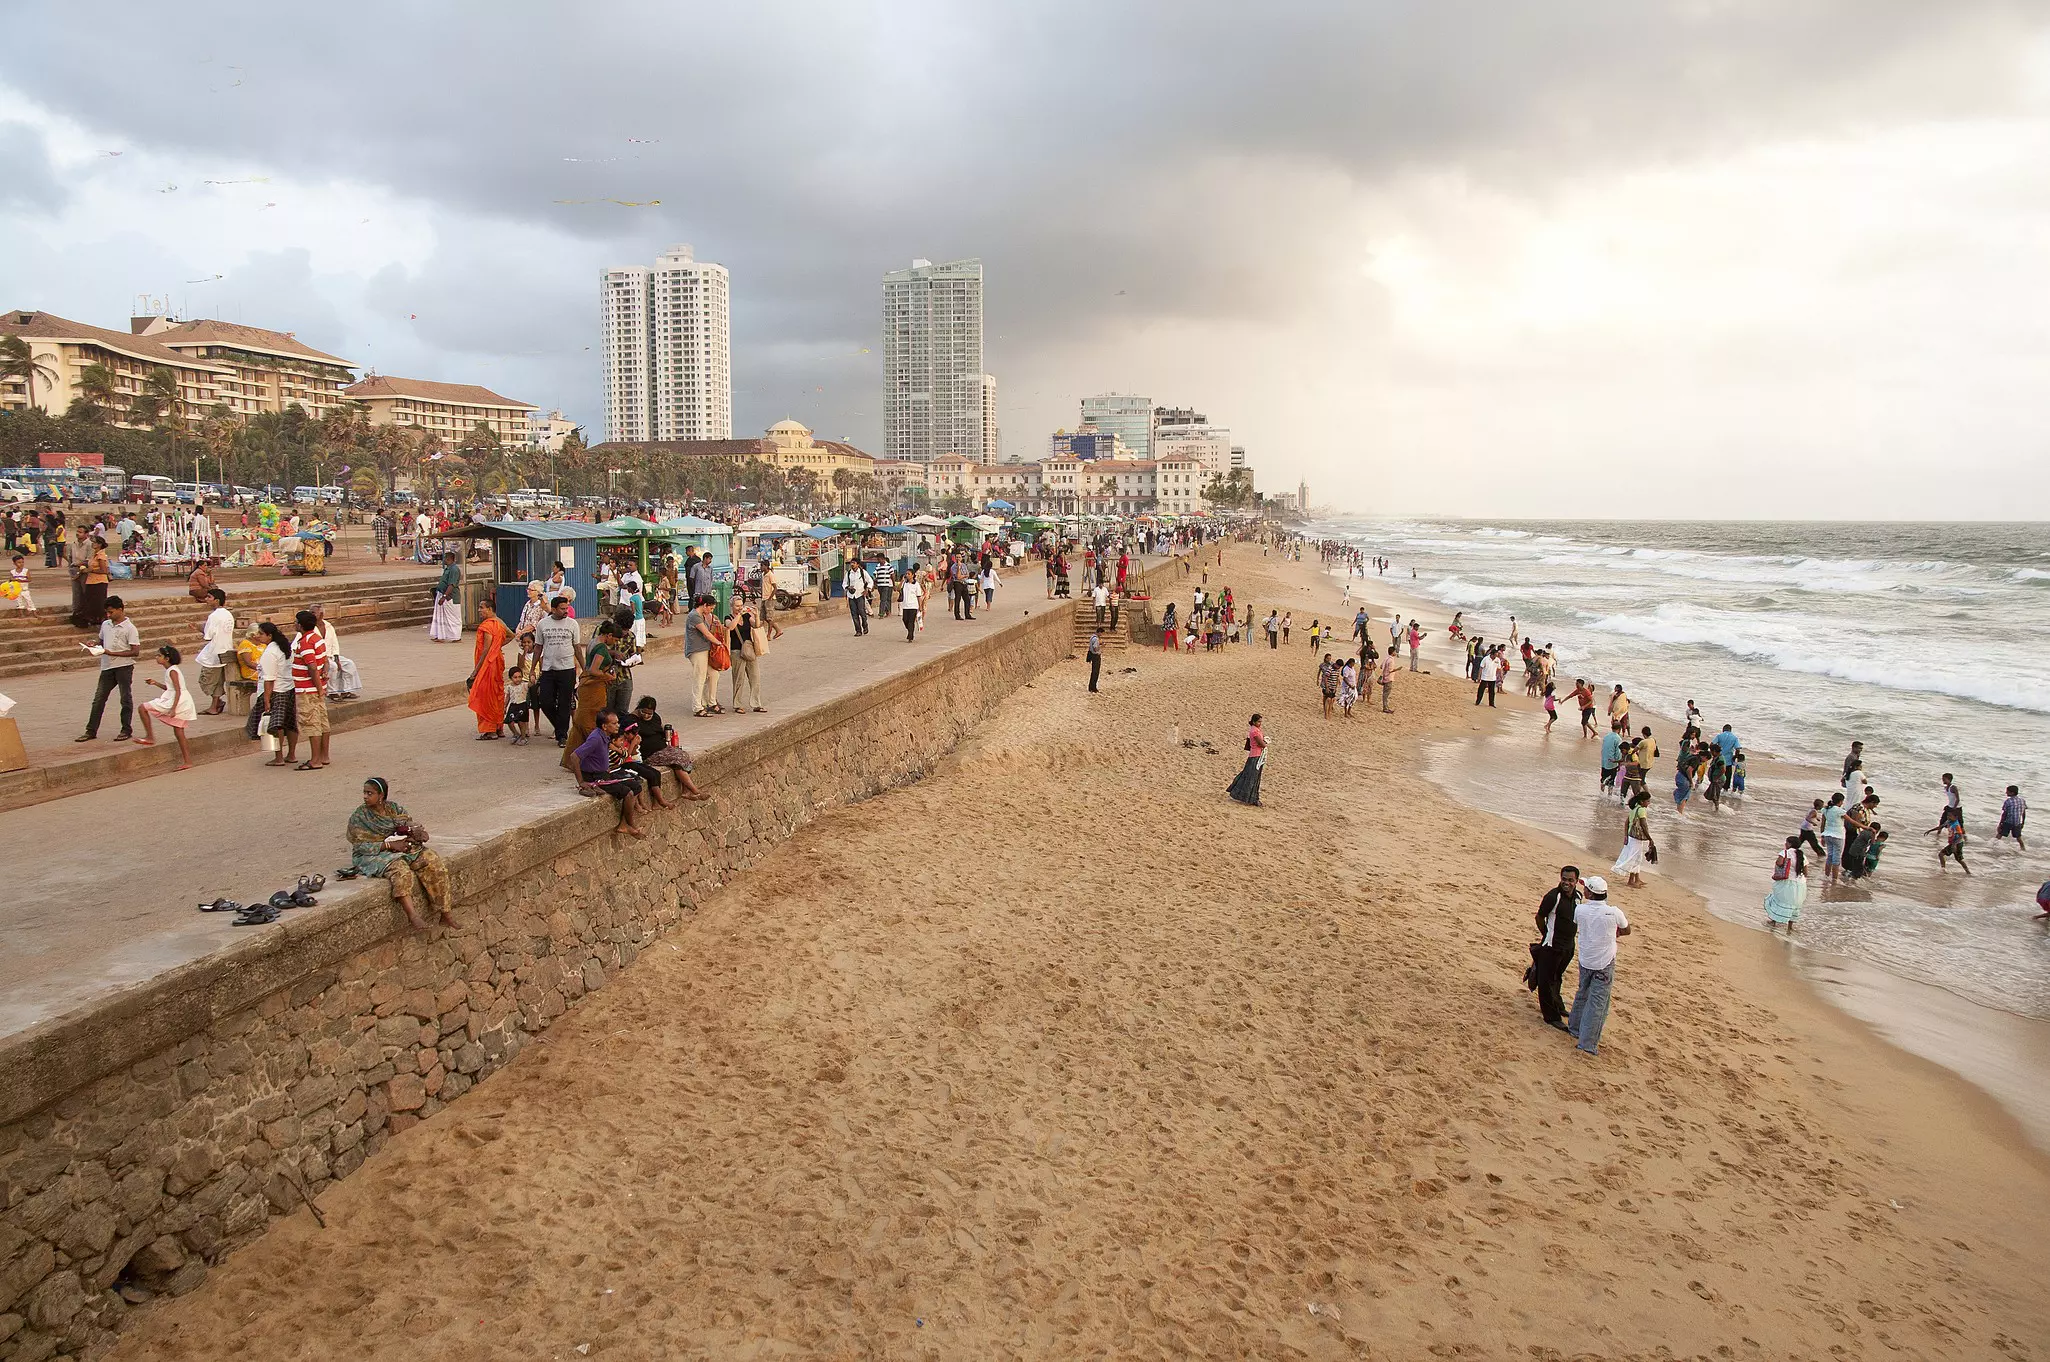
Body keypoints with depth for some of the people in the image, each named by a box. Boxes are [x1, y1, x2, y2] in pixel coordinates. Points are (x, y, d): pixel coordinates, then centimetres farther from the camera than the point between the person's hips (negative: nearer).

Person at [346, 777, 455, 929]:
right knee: (399, 869, -37)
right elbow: (361, 847, -11)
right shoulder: (358, 817, -4)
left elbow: (413, 825, 7)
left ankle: (445, 913, -24)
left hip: (402, 847, 5)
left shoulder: (395, 808, 9)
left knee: (432, 860, -20)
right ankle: (412, 914, -51)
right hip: (374, 855, -4)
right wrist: (390, 845, -21)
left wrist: (419, 832, -18)